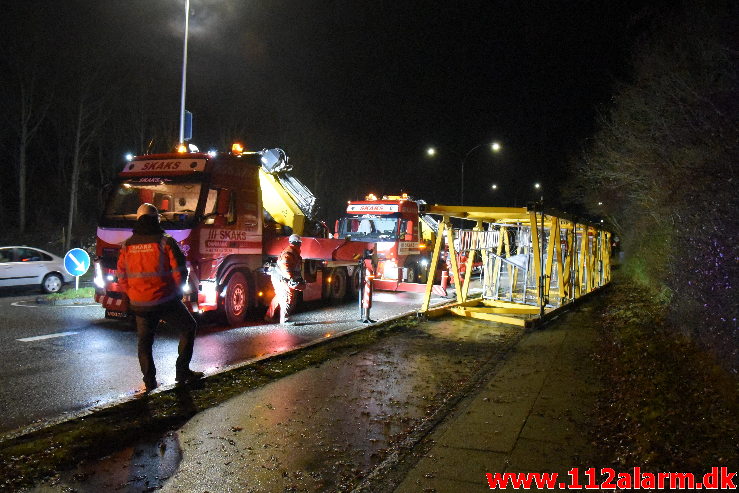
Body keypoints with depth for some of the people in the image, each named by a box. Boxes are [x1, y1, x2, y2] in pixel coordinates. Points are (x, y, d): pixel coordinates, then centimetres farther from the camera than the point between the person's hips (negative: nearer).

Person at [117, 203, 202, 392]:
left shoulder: (127, 245, 6)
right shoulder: (165, 241, -8)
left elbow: (122, 277, 9)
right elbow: (180, 271, -10)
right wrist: (176, 292, 5)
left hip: (139, 303, 4)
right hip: (166, 301, -4)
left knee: (144, 341, 15)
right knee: (189, 328, 13)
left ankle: (150, 382, 16)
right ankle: (182, 372, 10)